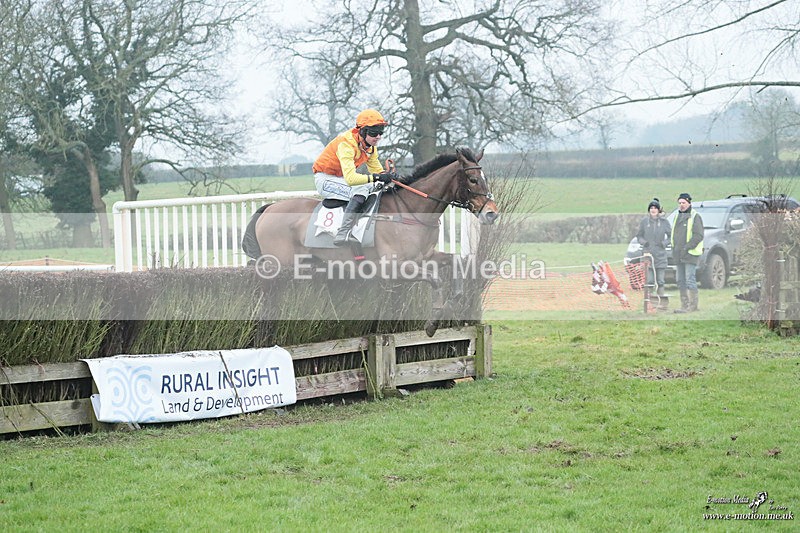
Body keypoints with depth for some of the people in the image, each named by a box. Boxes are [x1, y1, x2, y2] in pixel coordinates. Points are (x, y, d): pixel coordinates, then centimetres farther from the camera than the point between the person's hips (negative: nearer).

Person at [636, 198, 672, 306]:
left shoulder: (664, 222, 1)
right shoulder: (644, 221, 3)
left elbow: (671, 236, 8)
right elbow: (639, 236, 10)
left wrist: (664, 243, -9)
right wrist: (644, 242, -10)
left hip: (660, 255, 0)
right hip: (648, 254, 0)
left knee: (660, 281, 1)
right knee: (649, 280, -2)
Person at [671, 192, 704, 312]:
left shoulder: (695, 217, -6)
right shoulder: (678, 216, 19)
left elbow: (698, 235, -14)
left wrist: (687, 247, -18)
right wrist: (674, 249, 13)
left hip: (690, 254, -8)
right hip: (678, 255, 8)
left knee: (690, 280, -11)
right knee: (681, 281, 7)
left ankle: (693, 305, -9)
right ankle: (684, 305, 11)